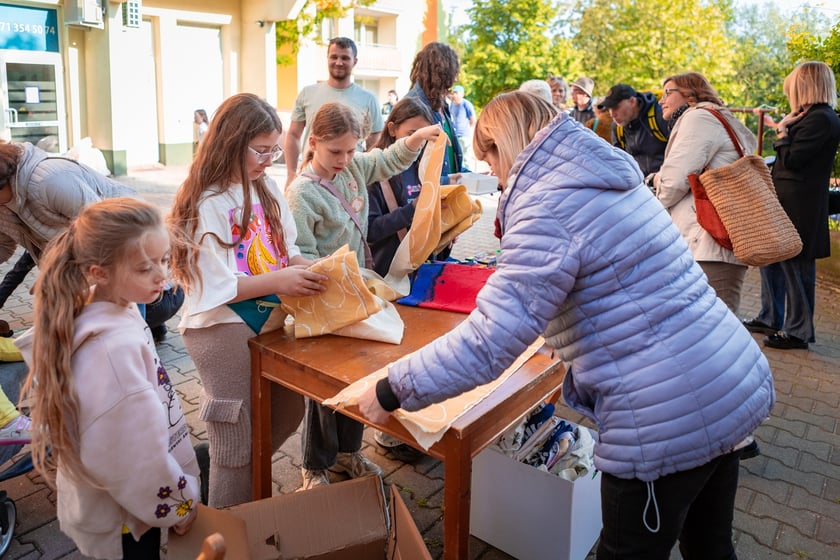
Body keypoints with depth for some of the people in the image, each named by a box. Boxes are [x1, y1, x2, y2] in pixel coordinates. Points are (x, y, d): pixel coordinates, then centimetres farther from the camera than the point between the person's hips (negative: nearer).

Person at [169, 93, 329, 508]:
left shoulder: (265, 187, 6)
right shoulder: (208, 204, -16)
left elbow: (285, 249, 11)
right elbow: (214, 287, -18)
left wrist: (306, 269, -9)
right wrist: (277, 281, -24)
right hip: (222, 330, -7)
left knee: (287, 414, 17)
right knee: (239, 446, 4)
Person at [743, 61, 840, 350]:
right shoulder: (814, 116, 14)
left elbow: (791, 159, -21)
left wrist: (783, 130, -9)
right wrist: (786, 128, 8)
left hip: (799, 207, -11)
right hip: (785, 202, 11)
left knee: (795, 266, -2)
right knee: (769, 257, 17)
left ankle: (799, 331, 10)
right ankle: (771, 318, 30)